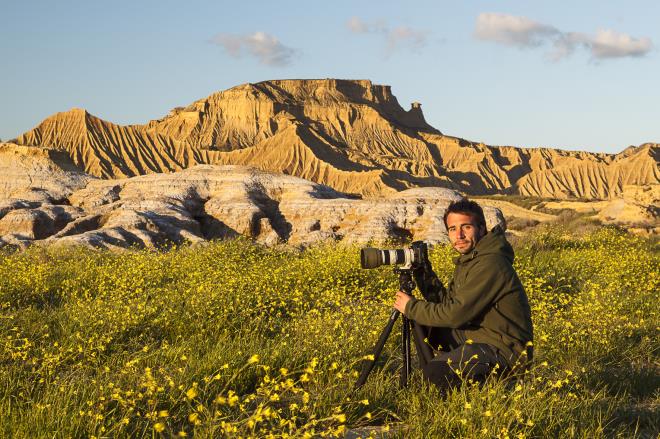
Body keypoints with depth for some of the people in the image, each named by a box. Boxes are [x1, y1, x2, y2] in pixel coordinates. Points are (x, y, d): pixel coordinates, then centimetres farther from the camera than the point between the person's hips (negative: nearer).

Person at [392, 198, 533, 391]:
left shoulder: (489, 265, -22)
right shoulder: (468, 259, 9)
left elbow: (456, 314, -23)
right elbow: (446, 301, 12)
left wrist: (411, 308, -11)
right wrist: (423, 272, 1)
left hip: (504, 350, -10)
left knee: (435, 372, -26)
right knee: (421, 323, 13)